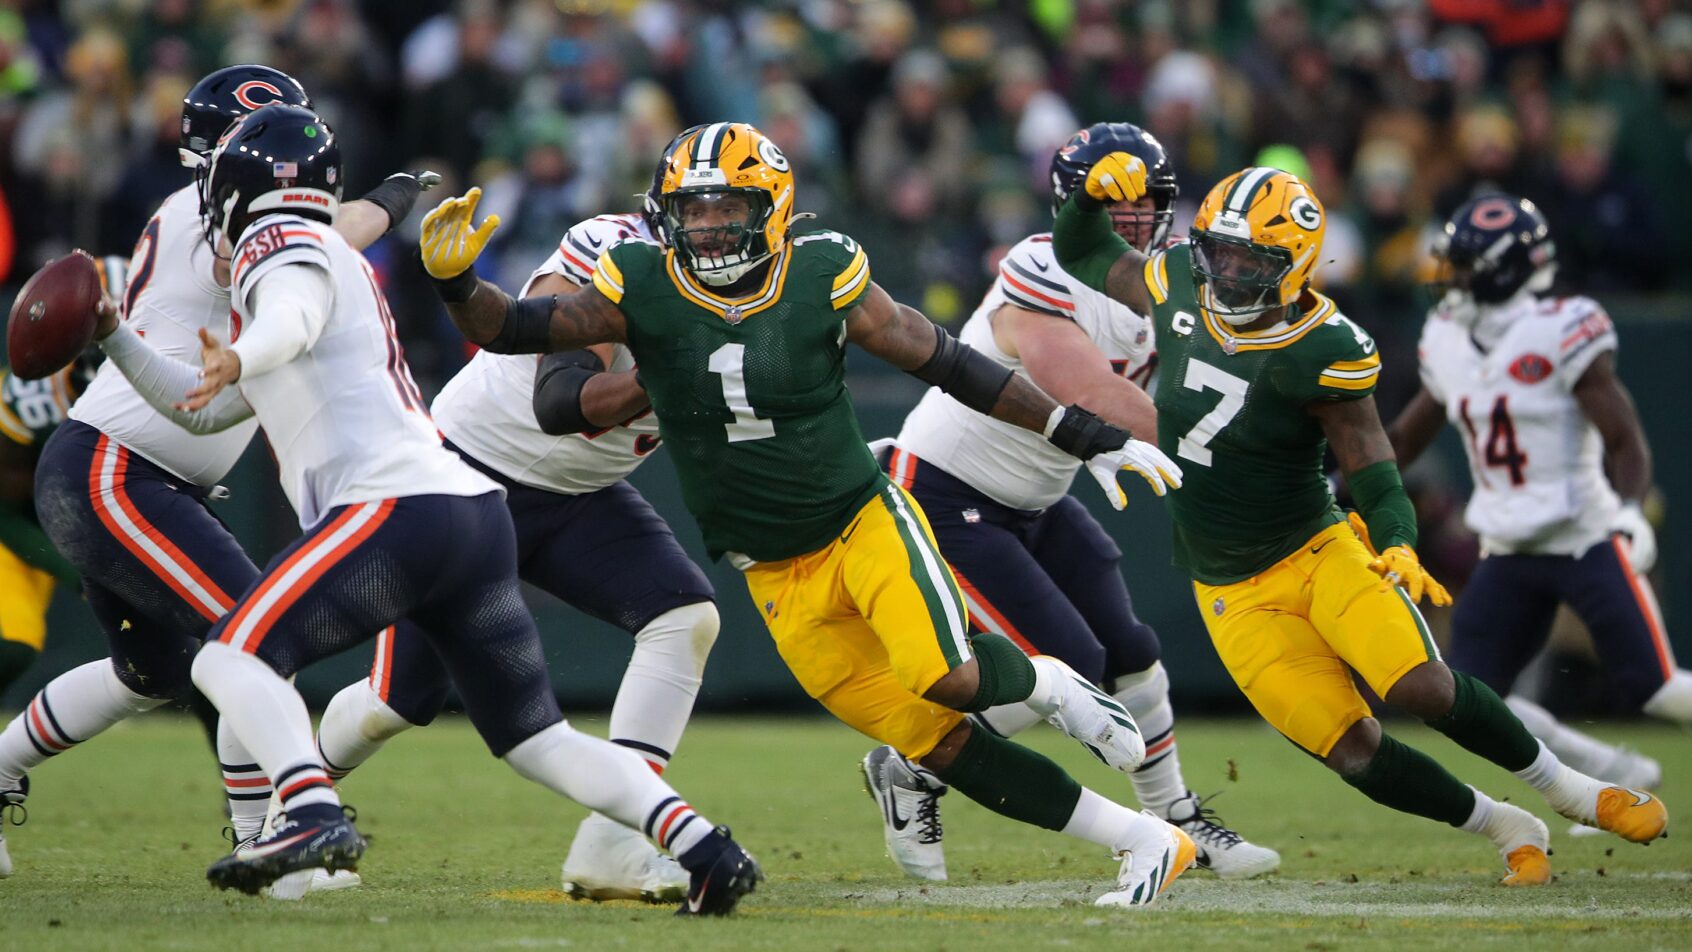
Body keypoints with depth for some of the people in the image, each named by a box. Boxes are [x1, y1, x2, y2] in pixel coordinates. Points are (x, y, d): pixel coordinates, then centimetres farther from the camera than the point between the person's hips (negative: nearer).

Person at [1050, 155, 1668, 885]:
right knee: (1353, 752, -10)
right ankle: (1507, 831, 11)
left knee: (1419, 685, -26)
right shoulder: (1179, 291, -5)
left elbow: (1373, 475, -15)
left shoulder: (1322, 353, -17)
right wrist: (1094, 193, -7)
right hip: (1236, 597, 3)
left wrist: (1397, 546, -35)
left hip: (1319, 553, -3)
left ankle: (1569, 791, -2)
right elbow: (1081, 256, 13)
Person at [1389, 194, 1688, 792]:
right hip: (1509, 554, 7)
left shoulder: (1559, 335, -14)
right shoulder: (1449, 343, 7)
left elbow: (1626, 442, -14)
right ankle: (1622, 779, 10)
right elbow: (1405, 439, 20)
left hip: (1585, 539, -7)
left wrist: (1629, 512, -31)